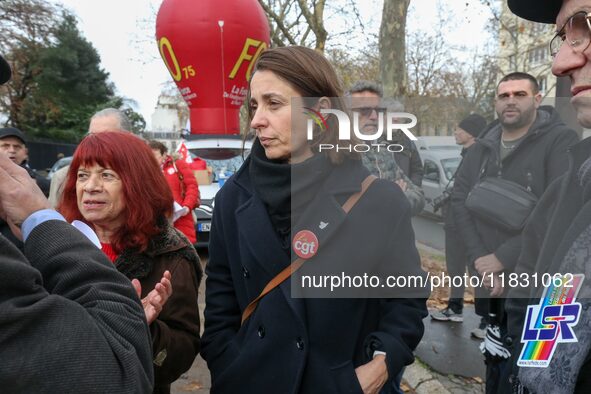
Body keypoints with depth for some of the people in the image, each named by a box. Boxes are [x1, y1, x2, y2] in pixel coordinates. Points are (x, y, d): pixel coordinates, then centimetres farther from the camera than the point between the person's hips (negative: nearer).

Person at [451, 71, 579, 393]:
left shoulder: (561, 142, -9)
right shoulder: (481, 148, 7)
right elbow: (460, 201, -1)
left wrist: (504, 258, -19)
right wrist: (480, 261, -12)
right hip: (490, 281, 4)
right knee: (495, 366, 16)